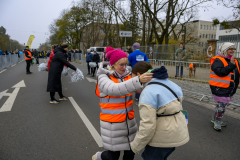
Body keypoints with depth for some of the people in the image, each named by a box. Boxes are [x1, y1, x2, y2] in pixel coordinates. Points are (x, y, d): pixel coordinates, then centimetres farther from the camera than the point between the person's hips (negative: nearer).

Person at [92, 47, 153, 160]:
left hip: (129, 121, 5)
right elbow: (115, 90, -35)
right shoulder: (103, 78, -15)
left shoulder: (127, 76, 1)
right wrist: (138, 80, -46)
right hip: (112, 124, -4)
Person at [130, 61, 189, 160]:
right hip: (176, 132, 8)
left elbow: (147, 125, -23)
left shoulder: (148, 92, -22)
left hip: (163, 137, -8)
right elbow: (178, 107, 12)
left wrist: (136, 146, -9)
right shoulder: (167, 83, 6)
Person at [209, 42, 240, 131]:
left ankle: (215, 119, 36)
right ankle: (217, 122, 15)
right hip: (220, 89, -8)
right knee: (222, 105, -5)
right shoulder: (218, 60, -13)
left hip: (231, 89, 9)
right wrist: (231, 65, -26)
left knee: (222, 105, 18)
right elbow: (220, 72, -25)